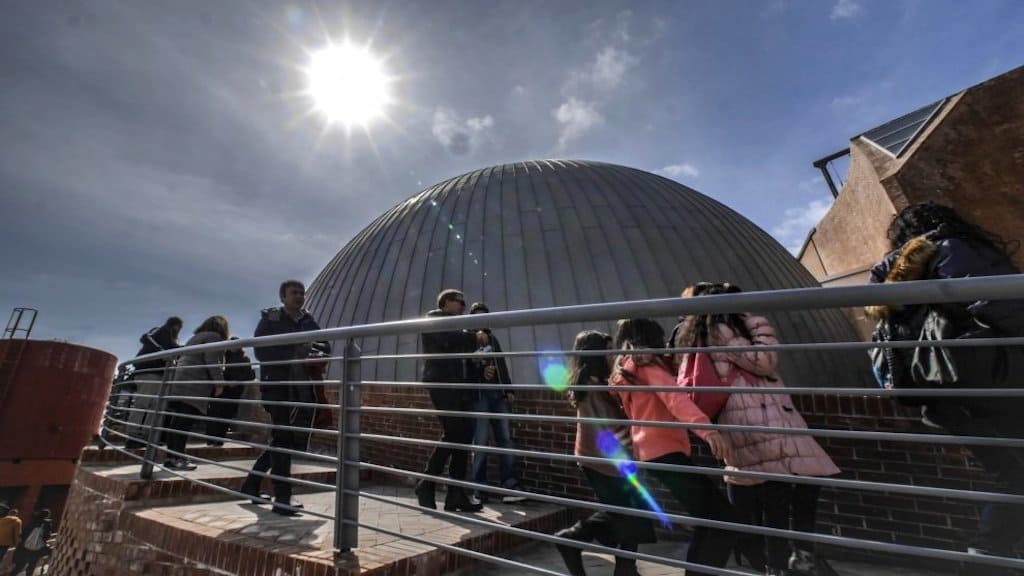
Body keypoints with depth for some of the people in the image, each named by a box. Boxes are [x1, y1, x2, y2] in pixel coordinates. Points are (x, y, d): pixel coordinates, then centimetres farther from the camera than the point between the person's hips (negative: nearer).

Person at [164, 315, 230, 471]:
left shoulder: (196, 336, 28)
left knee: (177, 421, 8)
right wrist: (219, 383, -9)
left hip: (180, 382, 9)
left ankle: (172, 457, 10)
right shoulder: (214, 337, -1)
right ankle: (176, 458, -12)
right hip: (194, 385, -9)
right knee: (184, 422, -11)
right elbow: (213, 362, -12)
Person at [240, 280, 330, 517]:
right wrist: (293, 355, -19)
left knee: (294, 440, 11)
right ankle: (282, 499, 1)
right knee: (282, 438, -6)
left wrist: (311, 347, -14)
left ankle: (252, 483, 30)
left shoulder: (309, 321, 13)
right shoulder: (270, 318, 1)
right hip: (276, 385, -5)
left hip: (301, 388, 5)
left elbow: (326, 347, 7)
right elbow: (261, 351, -9)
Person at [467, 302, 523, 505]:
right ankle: (479, 490, 8)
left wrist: (509, 390, 10)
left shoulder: (493, 339, 20)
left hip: (498, 394, 4)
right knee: (480, 443, -3)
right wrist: (480, 373, -15)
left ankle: (510, 487, 2)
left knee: (505, 439, -1)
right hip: (478, 395, -4)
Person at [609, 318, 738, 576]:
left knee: (707, 520, 16)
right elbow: (673, 397, -24)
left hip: (648, 451, 9)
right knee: (724, 519, -8)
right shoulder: (647, 363, -8)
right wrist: (707, 429, -35)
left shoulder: (624, 372, 18)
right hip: (664, 451, -9)